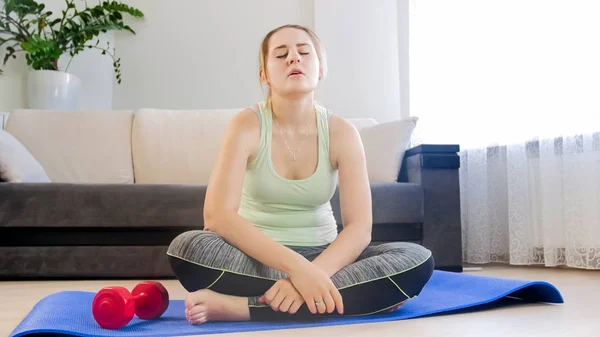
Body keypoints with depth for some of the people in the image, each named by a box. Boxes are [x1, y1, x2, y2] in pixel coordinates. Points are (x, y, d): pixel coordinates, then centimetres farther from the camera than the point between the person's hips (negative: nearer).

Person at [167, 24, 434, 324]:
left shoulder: (341, 132, -7)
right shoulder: (246, 125, -12)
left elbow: (359, 227, -15)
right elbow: (218, 215, -25)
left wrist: (311, 274, -34)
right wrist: (297, 267, -36)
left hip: (322, 256, 3)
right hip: (257, 259, -2)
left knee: (417, 259, -23)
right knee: (187, 247, -33)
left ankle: (241, 307, -30)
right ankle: (353, 297, -26)